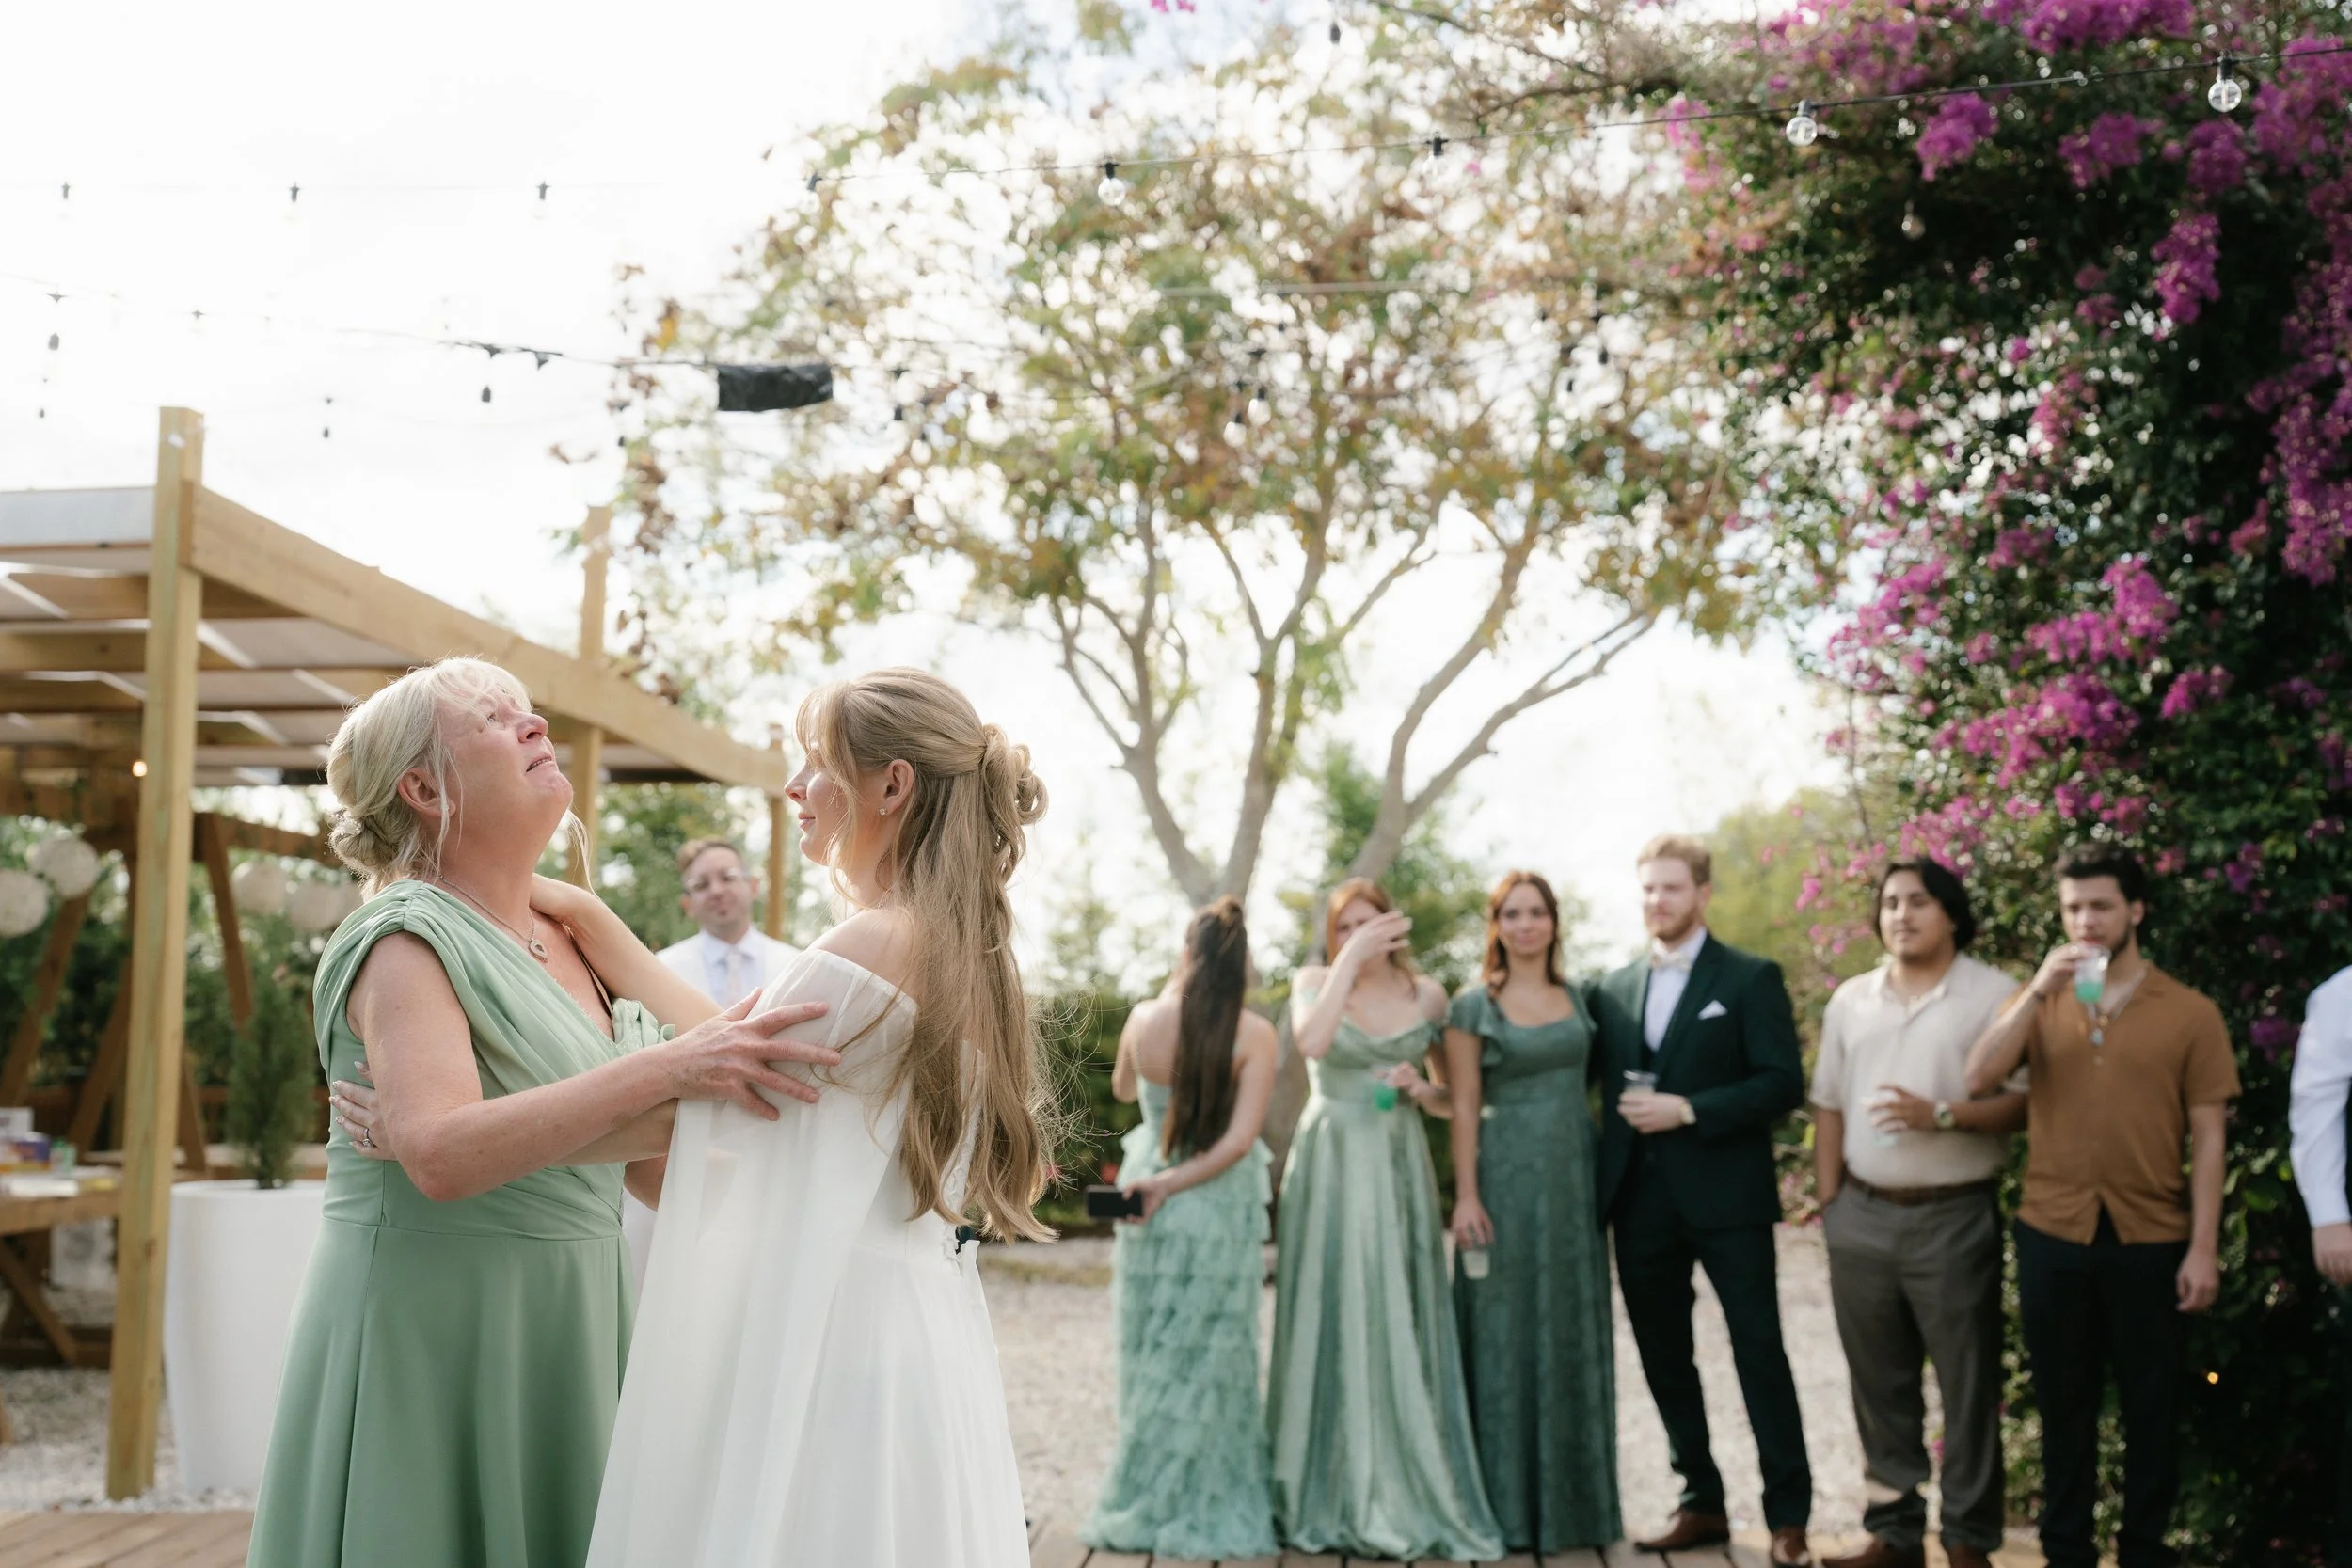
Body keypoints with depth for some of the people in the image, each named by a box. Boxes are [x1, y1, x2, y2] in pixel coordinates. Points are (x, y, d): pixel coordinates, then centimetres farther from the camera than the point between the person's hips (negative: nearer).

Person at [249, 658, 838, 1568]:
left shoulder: (568, 938, 10)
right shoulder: (409, 939, -11)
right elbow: (445, 1156, -26)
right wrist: (666, 1067, -30)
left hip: (562, 1337, 7)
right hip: (433, 1339, -7)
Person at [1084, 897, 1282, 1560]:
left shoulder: (1145, 1020, -7)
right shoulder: (1255, 1036, -13)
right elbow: (1239, 1141, -20)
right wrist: (1169, 1185, -15)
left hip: (1150, 1198, 2)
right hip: (1222, 1207, -2)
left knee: (1153, 1357, 15)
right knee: (1211, 1362, 9)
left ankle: (1144, 1505, 20)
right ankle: (1204, 1511, 13)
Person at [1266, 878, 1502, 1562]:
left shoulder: (1426, 994, 6)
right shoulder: (1315, 980, 0)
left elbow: (1458, 1098, 14)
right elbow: (1312, 1042, -23)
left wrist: (1422, 1090, -7)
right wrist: (1350, 959, -20)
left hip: (1399, 1171, 2)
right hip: (1329, 1170, -2)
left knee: (1400, 1326, 1)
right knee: (1330, 1324, 0)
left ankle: (1408, 1497, 9)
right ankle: (1330, 1499, 9)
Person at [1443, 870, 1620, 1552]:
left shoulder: (1576, 998, 10)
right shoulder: (1475, 1004, -3)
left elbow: (1586, 1084, 13)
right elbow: (1465, 1104, -6)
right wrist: (1466, 1196, -12)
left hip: (1575, 1175, 5)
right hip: (1508, 1177, -5)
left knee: (1575, 1335, 8)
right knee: (1509, 1335, 0)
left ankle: (1574, 1499, 18)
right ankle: (1511, 1504, 8)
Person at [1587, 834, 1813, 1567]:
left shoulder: (1751, 979, -2)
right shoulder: (1614, 989, 12)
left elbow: (1784, 1083, -9)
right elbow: (1605, 1086, 13)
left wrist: (1688, 1110, -16)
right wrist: (1608, 1182, -2)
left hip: (1725, 1197, -5)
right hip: (1641, 1202, 5)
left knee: (1759, 1354, -2)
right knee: (1664, 1359, 10)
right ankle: (1701, 1502, 20)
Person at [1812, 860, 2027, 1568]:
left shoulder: (1995, 995, -4)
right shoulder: (1850, 1000, 11)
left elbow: (2024, 1102, -9)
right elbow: (1829, 1107, 12)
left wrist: (1941, 1116, -21)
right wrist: (1828, 1205, 7)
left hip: (1955, 1219, -4)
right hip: (1863, 1217, 5)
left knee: (1967, 1386, 2)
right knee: (1880, 1385, 11)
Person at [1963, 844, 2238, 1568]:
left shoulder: (2190, 1013, -1)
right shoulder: (2043, 1003, 6)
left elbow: (2207, 1136, -2)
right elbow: (1978, 1079, -8)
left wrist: (2204, 1246, -7)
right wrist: (2038, 991, -16)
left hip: (2150, 1240, -2)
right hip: (2051, 1235, 2)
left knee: (2151, 1407, 8)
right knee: (2064, 1405, 12)